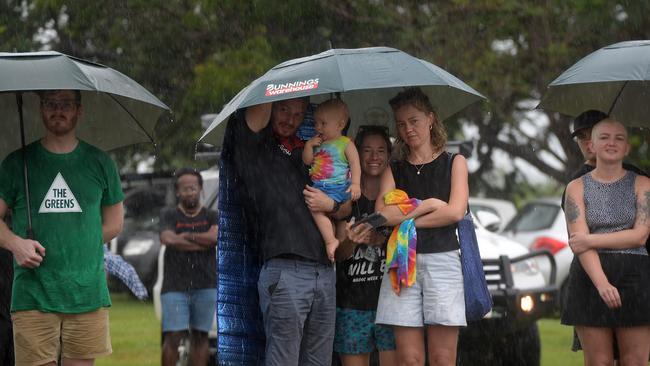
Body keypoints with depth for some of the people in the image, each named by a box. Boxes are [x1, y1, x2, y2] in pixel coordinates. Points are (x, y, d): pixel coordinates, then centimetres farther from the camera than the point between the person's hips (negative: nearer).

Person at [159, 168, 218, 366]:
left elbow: (216, 236, -10)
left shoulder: (211, 216, 11)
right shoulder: (169, 215, 6)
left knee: (200, 336, 4)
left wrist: (186, 236, -7)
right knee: (173, 337, -9)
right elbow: (168, 239, -13)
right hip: (175, 287, -2)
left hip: (205, 287, 2)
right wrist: (203, 242, -8)